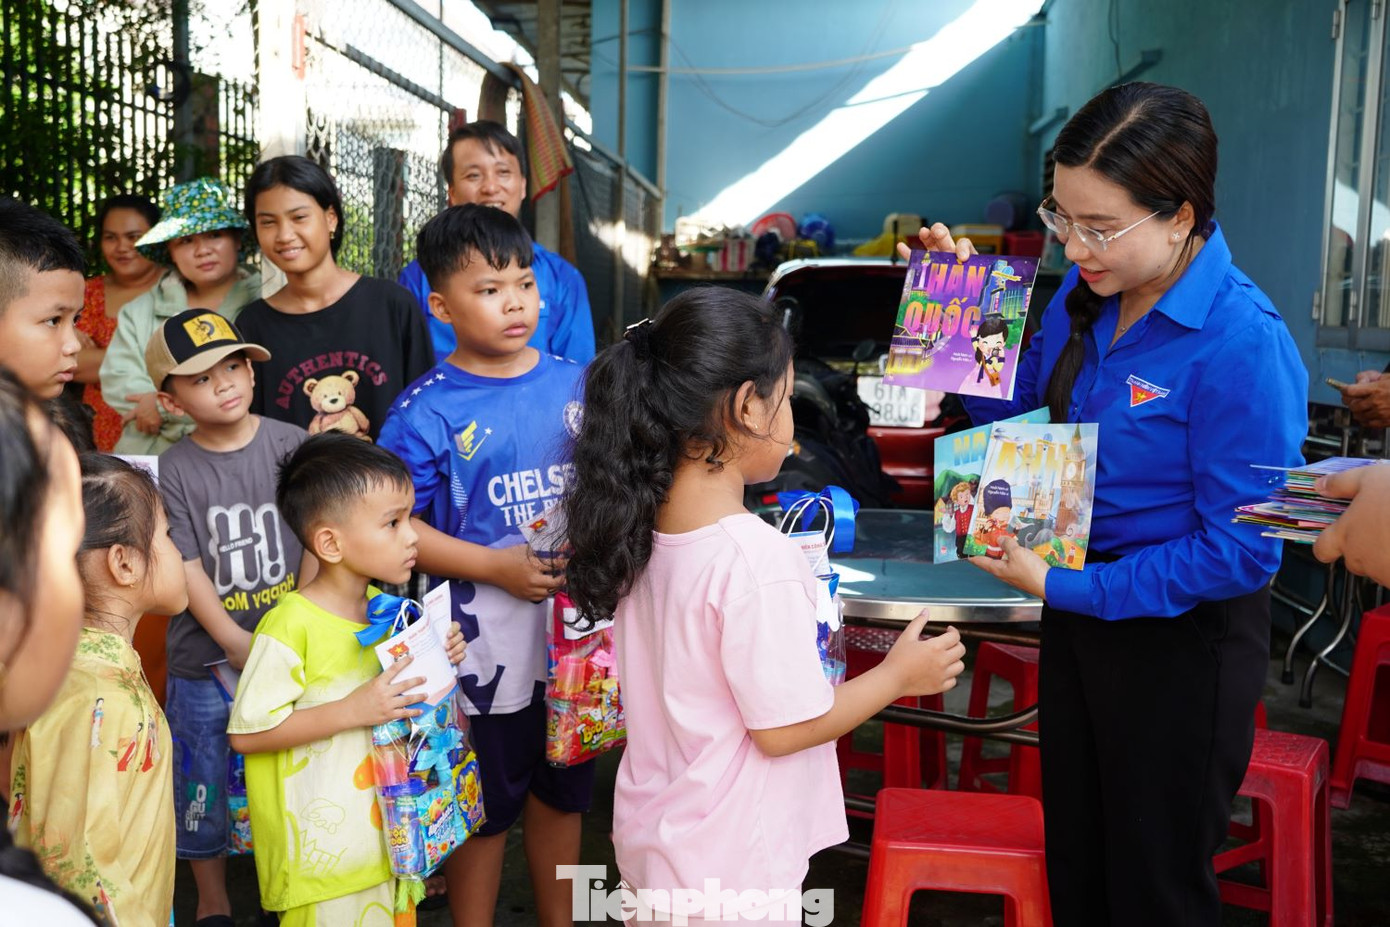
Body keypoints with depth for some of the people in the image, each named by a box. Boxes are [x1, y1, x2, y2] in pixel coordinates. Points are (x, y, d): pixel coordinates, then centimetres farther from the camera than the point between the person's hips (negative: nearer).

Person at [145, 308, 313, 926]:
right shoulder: (175, 470, -6)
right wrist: (238, 644, -19)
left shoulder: (291, 445, -5)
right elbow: (187, 571, -10)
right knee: (203, 789, 13)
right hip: (205, 663, 0)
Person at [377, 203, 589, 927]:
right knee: (484, 805, 12)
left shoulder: (575, 384, 1)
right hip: (483, 640, -4)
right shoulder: (428, 410, -11)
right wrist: (497, 567, -19)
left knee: (561, 790, 21)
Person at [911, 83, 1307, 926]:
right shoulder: (1088, 293, -5)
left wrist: (1061, 586, -22)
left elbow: (1241, 552, -23)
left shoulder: (1241, 343, -26)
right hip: (1081, 605, 7)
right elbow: (1019, 409, 9)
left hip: (1179, 640, -6)